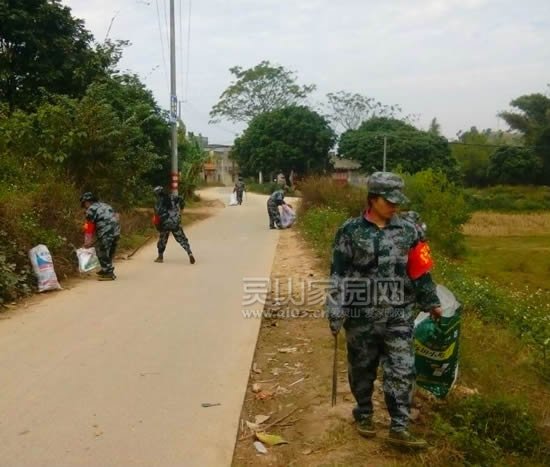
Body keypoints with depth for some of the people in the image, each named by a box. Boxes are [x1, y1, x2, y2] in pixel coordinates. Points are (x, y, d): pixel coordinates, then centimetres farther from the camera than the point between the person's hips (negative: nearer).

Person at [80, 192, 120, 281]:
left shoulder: (91, 209, -1)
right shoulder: (105, 205, 23)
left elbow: (89, 227, -2)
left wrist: (87, 242, 6)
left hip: (106, 234, -8)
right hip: (116, 231, 9)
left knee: (102, 253, 2)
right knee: (109, 253, 21)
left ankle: (108, 273, 4)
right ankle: (107, 269, 35)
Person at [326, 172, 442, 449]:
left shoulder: (408, 230, 2)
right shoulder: (351, 231, -5)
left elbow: (420, 270, 11)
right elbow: (338, 275, -4)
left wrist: (431, 303, 15)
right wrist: (336, 313, -8)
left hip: (399, 314, 2)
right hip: (362, 314, -1)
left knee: (402, 371, 0)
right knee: (362, 368, 14)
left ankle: (399, 428, 11)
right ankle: (364, 414, 35)